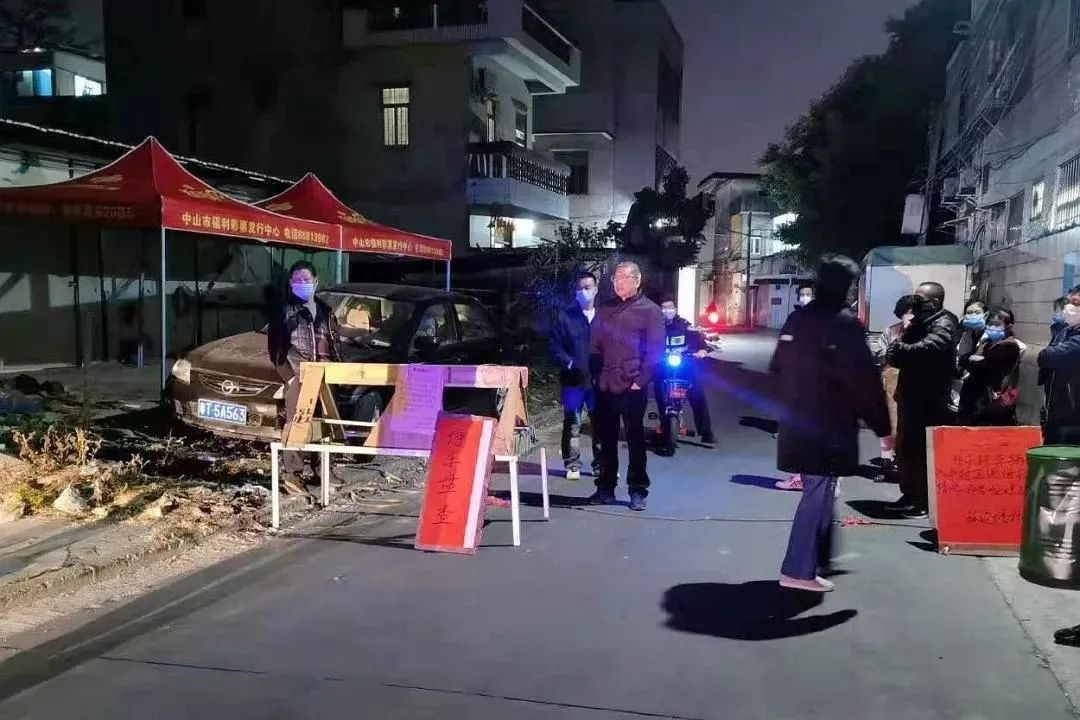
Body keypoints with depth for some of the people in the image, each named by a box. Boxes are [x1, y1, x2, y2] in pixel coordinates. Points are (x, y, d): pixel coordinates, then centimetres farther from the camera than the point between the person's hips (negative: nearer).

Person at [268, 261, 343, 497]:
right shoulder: (285, 310, 3)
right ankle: (292, 473, -9)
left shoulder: (325, 311, 18)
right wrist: (288, 375, -12)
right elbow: (275, 346, -2)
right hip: (298, 374, -5)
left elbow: (334, 345, 22)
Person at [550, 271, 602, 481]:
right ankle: (572, 465, 13)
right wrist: (570, 363, -14)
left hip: (599, 380, 1)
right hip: (573, 380, -1)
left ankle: (600, 464, 19)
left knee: (600, 423, 8)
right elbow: (555, 348, 0)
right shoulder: (565, 316, 2)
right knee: (572, 425, 5)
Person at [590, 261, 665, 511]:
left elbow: (655, 350, -6)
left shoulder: (650, 310, -1)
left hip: (632, 386, -4)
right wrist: (596, 375, 5)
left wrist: (640, 380, -13)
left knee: (635, 438, 3)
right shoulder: (605, 309, 14)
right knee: (606, 438, 9)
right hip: (605, 385, 5)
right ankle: (605, 488, 17)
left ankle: (638, 490, 10)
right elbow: (595, 345, 17)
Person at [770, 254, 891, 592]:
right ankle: (798, 570, 0)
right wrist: (882, 427, -9)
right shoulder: (846, 323, -14)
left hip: (798, 421, 8)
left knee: (818, 489, 20)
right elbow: (864, 381, -16)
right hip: (829, 425, -8)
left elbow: (778, 367, 16)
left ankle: (819, 558, 32)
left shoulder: (797, 319, 8)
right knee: (818, 492, -2)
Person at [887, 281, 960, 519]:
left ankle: (926, 501, 6)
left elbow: (927, 348, -31)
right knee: (905, 448, 14)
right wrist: (897, 352, -11)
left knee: (923, 450, -3)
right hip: (910, 395, 9)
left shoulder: (943, 325, -12)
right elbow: (898, 352, 12)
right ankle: (910, 495, 26)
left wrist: (900, 350, -16)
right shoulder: (919, 323, 16)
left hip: (929, 399, -9)